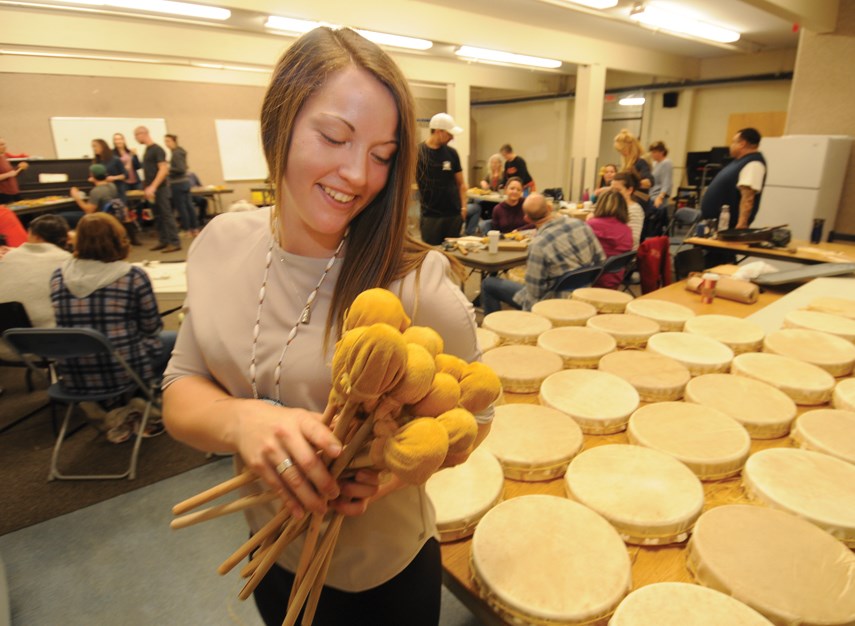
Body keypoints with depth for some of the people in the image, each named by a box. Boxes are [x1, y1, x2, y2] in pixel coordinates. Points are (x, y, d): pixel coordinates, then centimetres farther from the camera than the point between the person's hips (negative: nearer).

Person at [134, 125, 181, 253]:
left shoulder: (157, 150, -11)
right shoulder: (147, 150, 15)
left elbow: (163, 169, -18)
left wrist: (153, 187, -22)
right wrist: (148, 187, 16)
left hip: (160, 188, -9)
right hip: (152, 188, 9)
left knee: (167, 215, -8)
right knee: (158, 216, 10)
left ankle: (175, 243, -7)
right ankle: (163, 241, 15)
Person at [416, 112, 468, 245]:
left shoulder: (452, 153, 6)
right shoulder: (418, 152, -4)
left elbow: (460, 183, 10)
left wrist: (463, 207, -1)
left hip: (454, 214, 3)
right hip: (430, 216, -3)